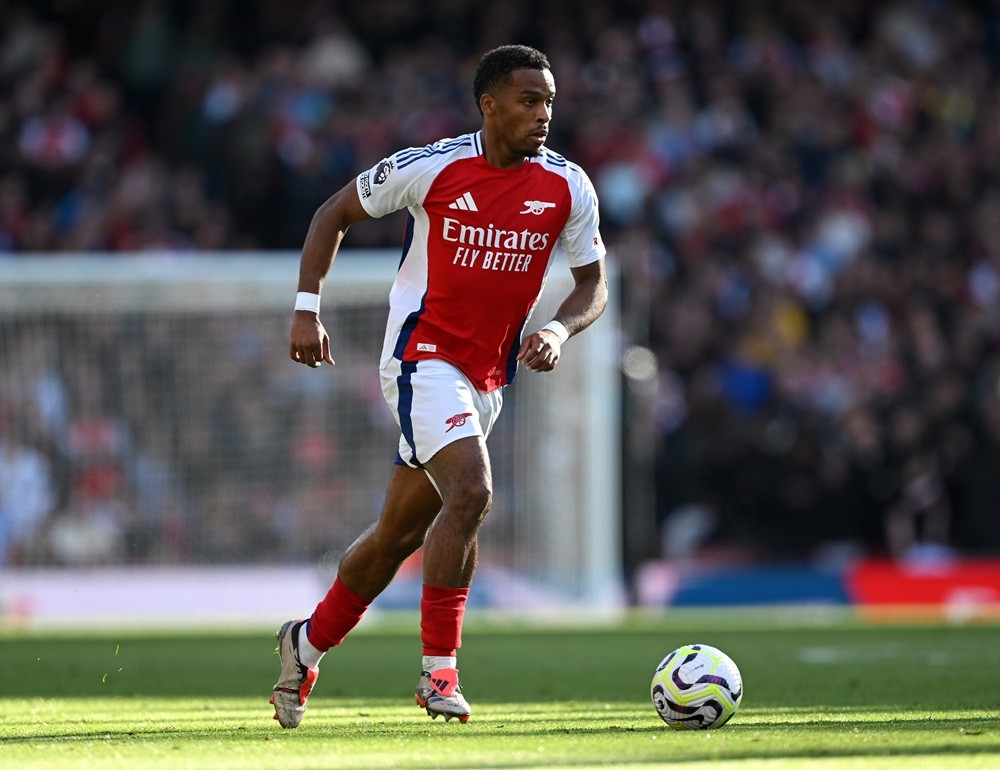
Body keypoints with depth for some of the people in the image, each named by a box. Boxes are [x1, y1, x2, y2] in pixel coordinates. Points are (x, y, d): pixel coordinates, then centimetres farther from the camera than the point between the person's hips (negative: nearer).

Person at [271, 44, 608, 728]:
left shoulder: (568, 188, -2)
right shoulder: (431, 167, -11)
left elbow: (594, 285, 7)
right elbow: (335, 214, 2)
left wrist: (559, 330, -14)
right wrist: (307, 309, -6)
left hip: (489, 377, 5)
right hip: (424, 357, -5)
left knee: (401, 532, 13)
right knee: (471, 492, -26)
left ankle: (308, 645, 33)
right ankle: (439, 671, -20)